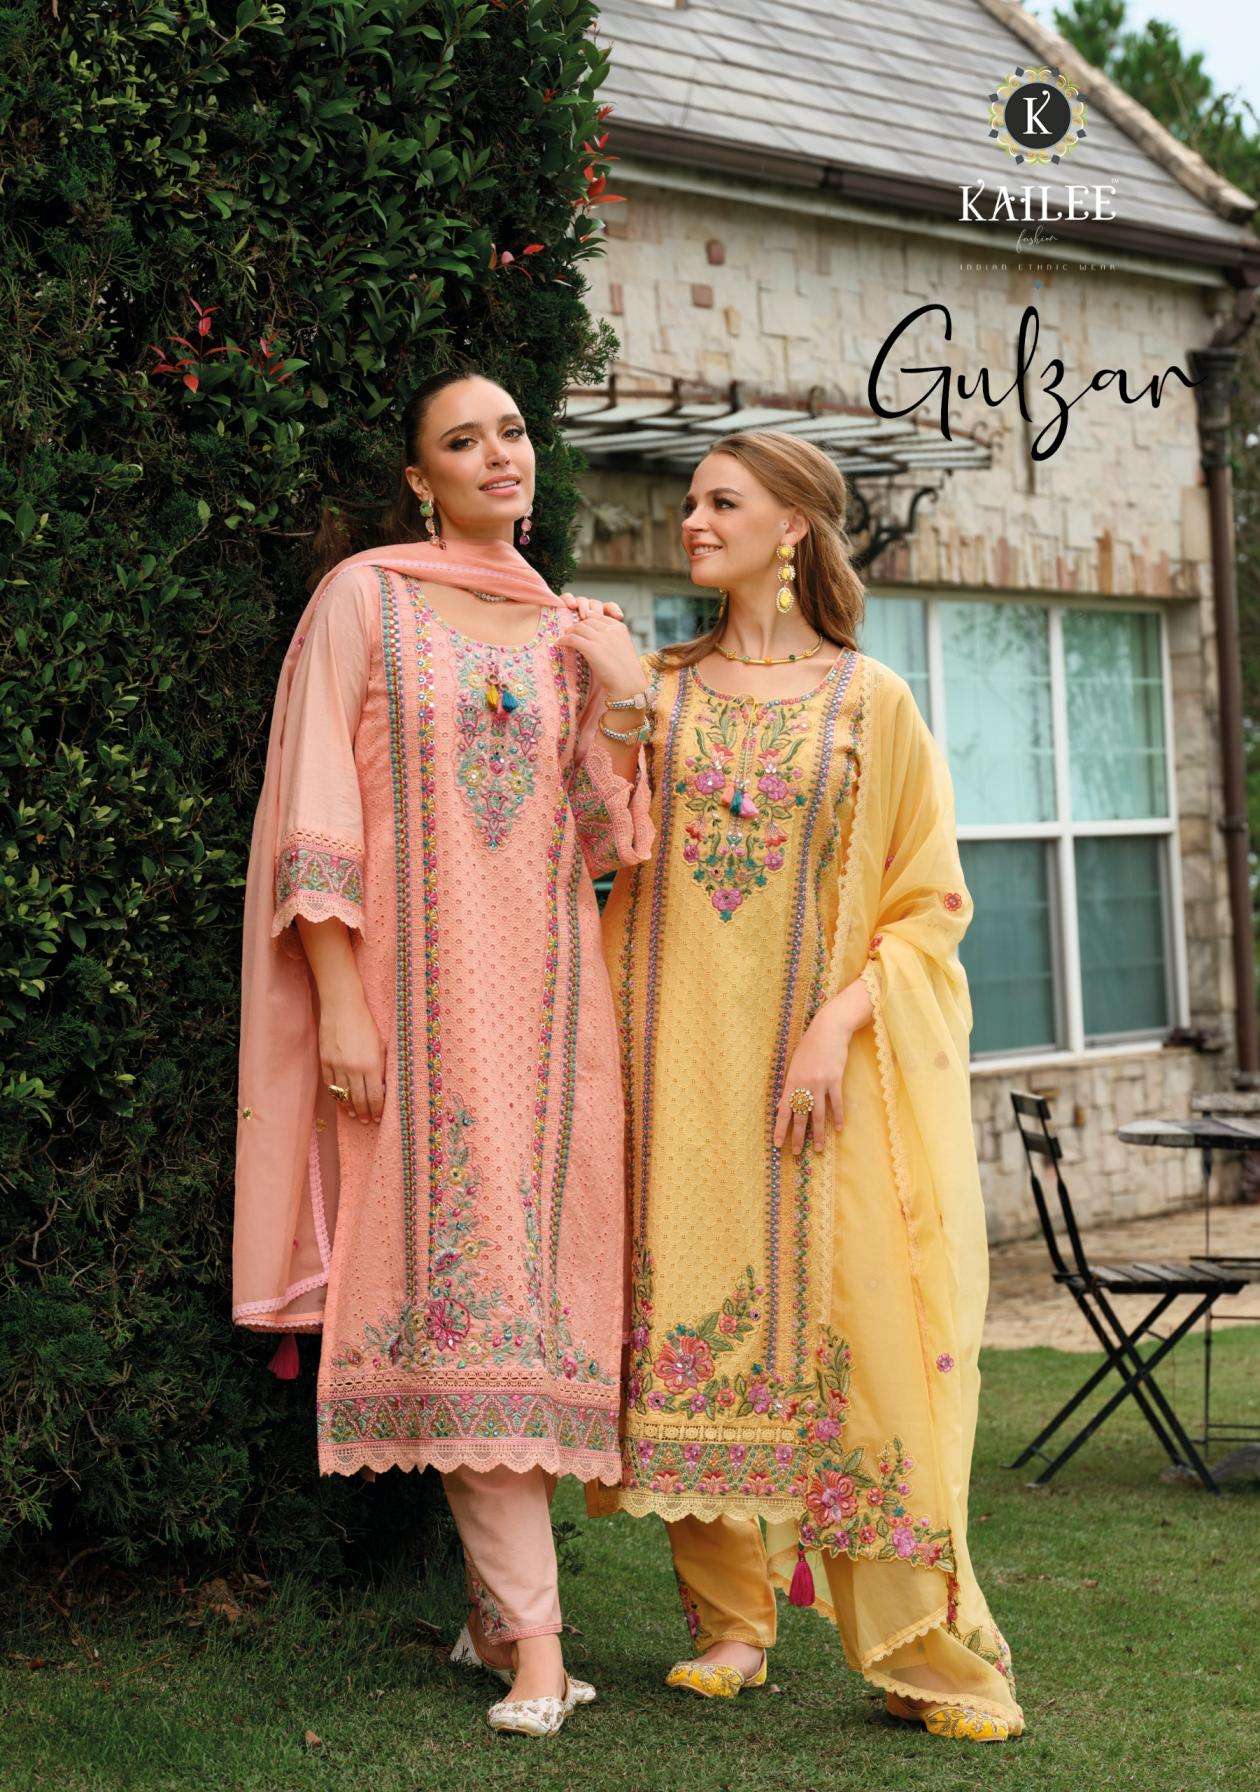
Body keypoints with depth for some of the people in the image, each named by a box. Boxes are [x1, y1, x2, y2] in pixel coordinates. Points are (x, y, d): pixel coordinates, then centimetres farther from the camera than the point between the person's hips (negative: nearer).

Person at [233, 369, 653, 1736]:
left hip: (546, 993, 4)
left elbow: (605, 839, 12)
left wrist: (625, 704, -3)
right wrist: (340, 999, -12)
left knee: (533, 1272, 1)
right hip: (421, 989, -4)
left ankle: (493, 1600, 12)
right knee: (463, 1280, -10)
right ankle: (533, 1636, -11)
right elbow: (316, 807, -5)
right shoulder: (366, 598, 2)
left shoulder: (569, 633, 15)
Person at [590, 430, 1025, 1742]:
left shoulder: (871, 703, 4)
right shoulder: (655, 690, 11)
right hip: (680, 1055, 2)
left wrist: (842, 1021, -12)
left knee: (850, 1322, -6)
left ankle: (927, 1650, 1)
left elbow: (927, 903, 1)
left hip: (817, 1057, -2)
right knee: (696, 1304, 0)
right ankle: (730, 1621, 11)